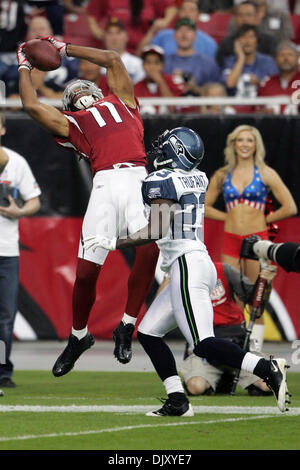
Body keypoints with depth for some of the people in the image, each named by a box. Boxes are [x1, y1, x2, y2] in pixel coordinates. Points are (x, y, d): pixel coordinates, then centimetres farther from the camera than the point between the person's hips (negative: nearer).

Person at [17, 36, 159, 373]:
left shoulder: (120, 101, 30)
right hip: (105, 184, 0)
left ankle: (127, 326, -10)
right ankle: (79, 335, 18)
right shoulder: (71, 123, 24)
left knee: (150, 247, -23)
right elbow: (32, 106, 20)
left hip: (138, 180, 0)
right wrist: (24, 67, 34)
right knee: (86, 269, -6)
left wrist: (67, 50, 43)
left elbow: (113, 60, 37)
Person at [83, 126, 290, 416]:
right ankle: (178, 401, 8)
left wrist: (114, 243, -13)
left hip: (187, 265, -9)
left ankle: (267, 369, -23)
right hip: (201, 261, 9)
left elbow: (158, 230, -18)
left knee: (204, 344, -15)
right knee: (148, 333, 13)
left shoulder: (161, 181, -10)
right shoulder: (198, 179, 14)